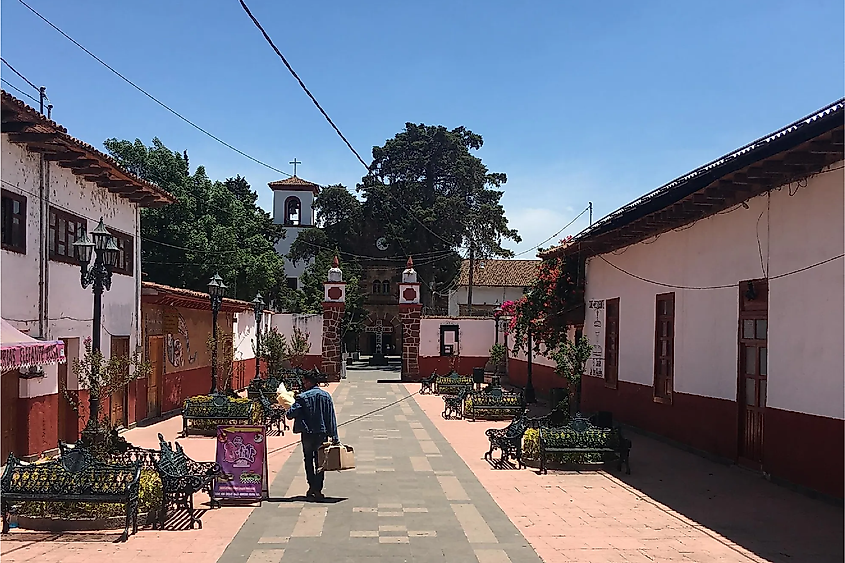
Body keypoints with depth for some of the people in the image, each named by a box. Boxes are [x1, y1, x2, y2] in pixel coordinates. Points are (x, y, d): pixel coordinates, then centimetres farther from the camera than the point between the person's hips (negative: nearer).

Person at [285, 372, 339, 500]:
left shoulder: (303, 397, -9)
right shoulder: (326, 396, 2)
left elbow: (290, 414, -14)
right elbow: (332, 418, 1)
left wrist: (289, 410, 10)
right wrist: (334, 437, 3)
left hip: (308, 433, -2)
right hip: (322, 433, 3)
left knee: (308, 461, 13)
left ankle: (312, 487, 10)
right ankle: (318, 490, 5)